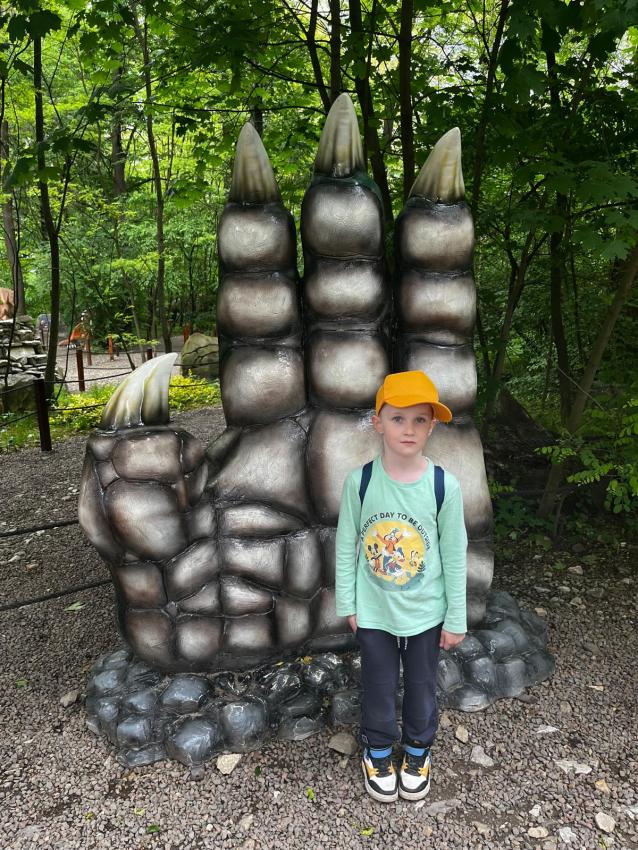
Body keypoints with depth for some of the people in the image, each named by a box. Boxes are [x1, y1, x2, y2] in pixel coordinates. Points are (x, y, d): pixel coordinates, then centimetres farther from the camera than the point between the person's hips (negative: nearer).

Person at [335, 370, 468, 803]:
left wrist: (456, 618, -2)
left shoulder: (444, 485, -18)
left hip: (426, 613, 0)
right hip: (373, 612, 0)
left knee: (422, 686, 21)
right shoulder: (360, 481, -16)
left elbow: (455, 555, -8)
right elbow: (346, 546, -5)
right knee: (379, 687, 19)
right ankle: (378, 750, 47)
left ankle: (418, 749, 49)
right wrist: (348, 602, 0)